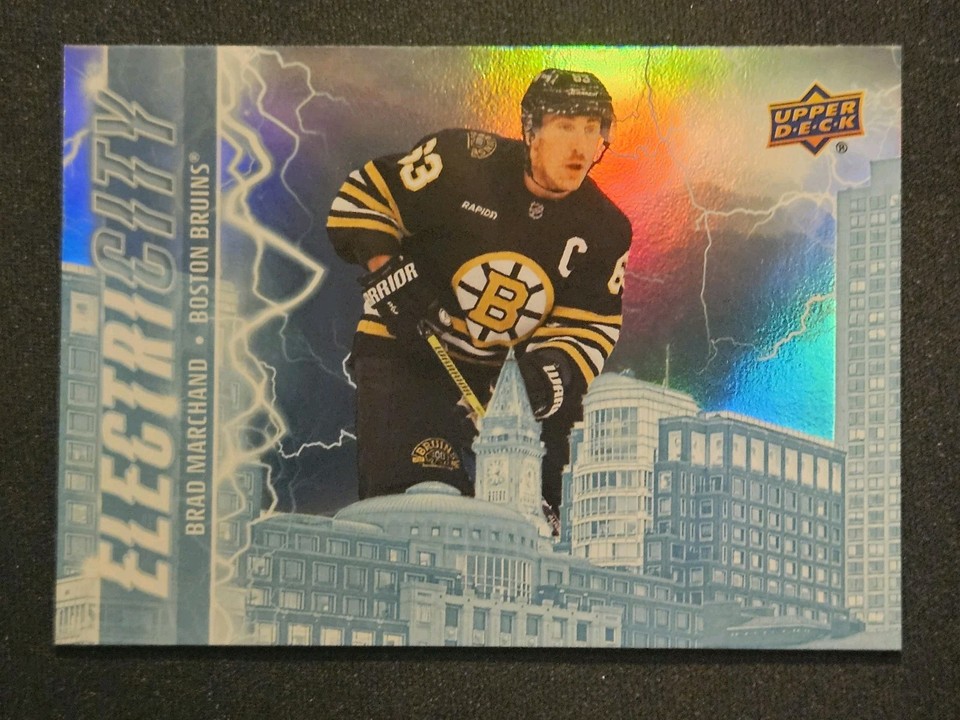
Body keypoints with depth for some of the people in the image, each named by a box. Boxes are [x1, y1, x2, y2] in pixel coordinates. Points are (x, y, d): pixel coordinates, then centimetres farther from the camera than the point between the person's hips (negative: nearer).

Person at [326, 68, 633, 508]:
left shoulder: (605, 231, -6)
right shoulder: (461, 162, -16)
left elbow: (591, 324, -3)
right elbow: (361, 197, -7)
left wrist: (558, 366, -23)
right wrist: (384, 269, -20)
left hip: (513, 370, 4)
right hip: (407, 352, -4)